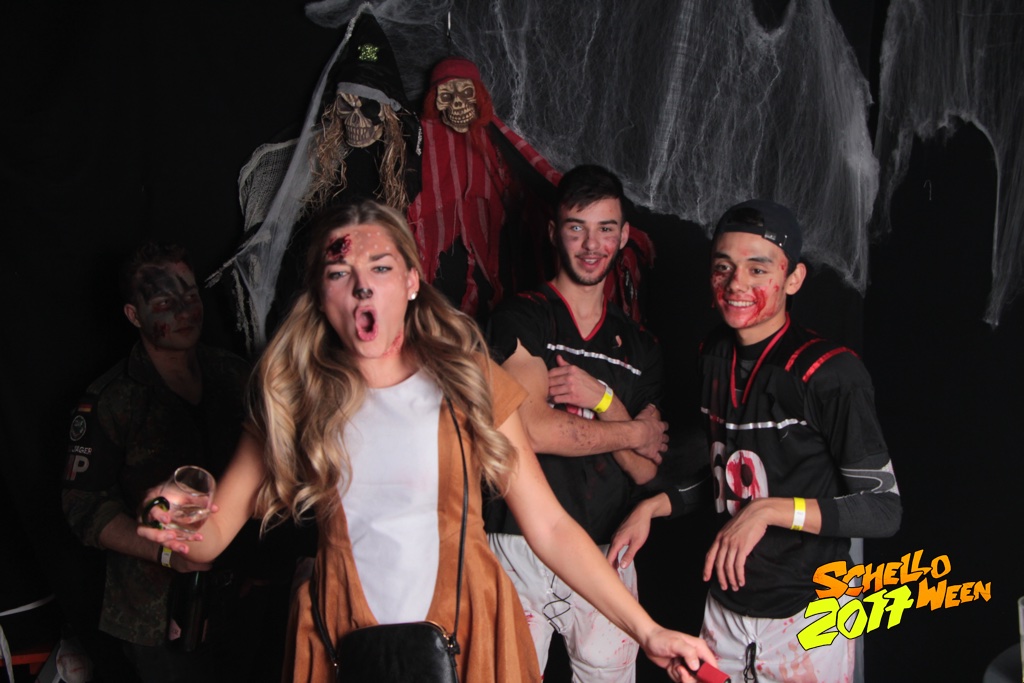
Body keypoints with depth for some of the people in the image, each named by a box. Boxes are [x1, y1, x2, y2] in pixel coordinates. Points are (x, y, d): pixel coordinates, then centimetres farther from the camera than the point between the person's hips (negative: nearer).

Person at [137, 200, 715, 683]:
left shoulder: (470, 381, -3)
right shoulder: (294, 397, -2)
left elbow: (549, 526, -3)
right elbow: (215, 532, -3)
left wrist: (646, 630, -7)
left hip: (469, 637, 0)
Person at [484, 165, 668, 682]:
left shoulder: (638, 347, 14)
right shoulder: (522, 318, 0)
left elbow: (646, 470, 7)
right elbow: (532, 431, -13)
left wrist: (602, 397, -9)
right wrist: (632, 431, -1)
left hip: (608, 555, 4)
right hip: (522, 547, -4)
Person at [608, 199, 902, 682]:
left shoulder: (830, 371, -17)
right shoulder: (714, 356, 4)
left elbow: (883, 508, -17)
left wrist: (767, 510, -25)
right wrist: (653, 507, 4)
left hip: (807, 612, -5)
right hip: (725, 605, 6)